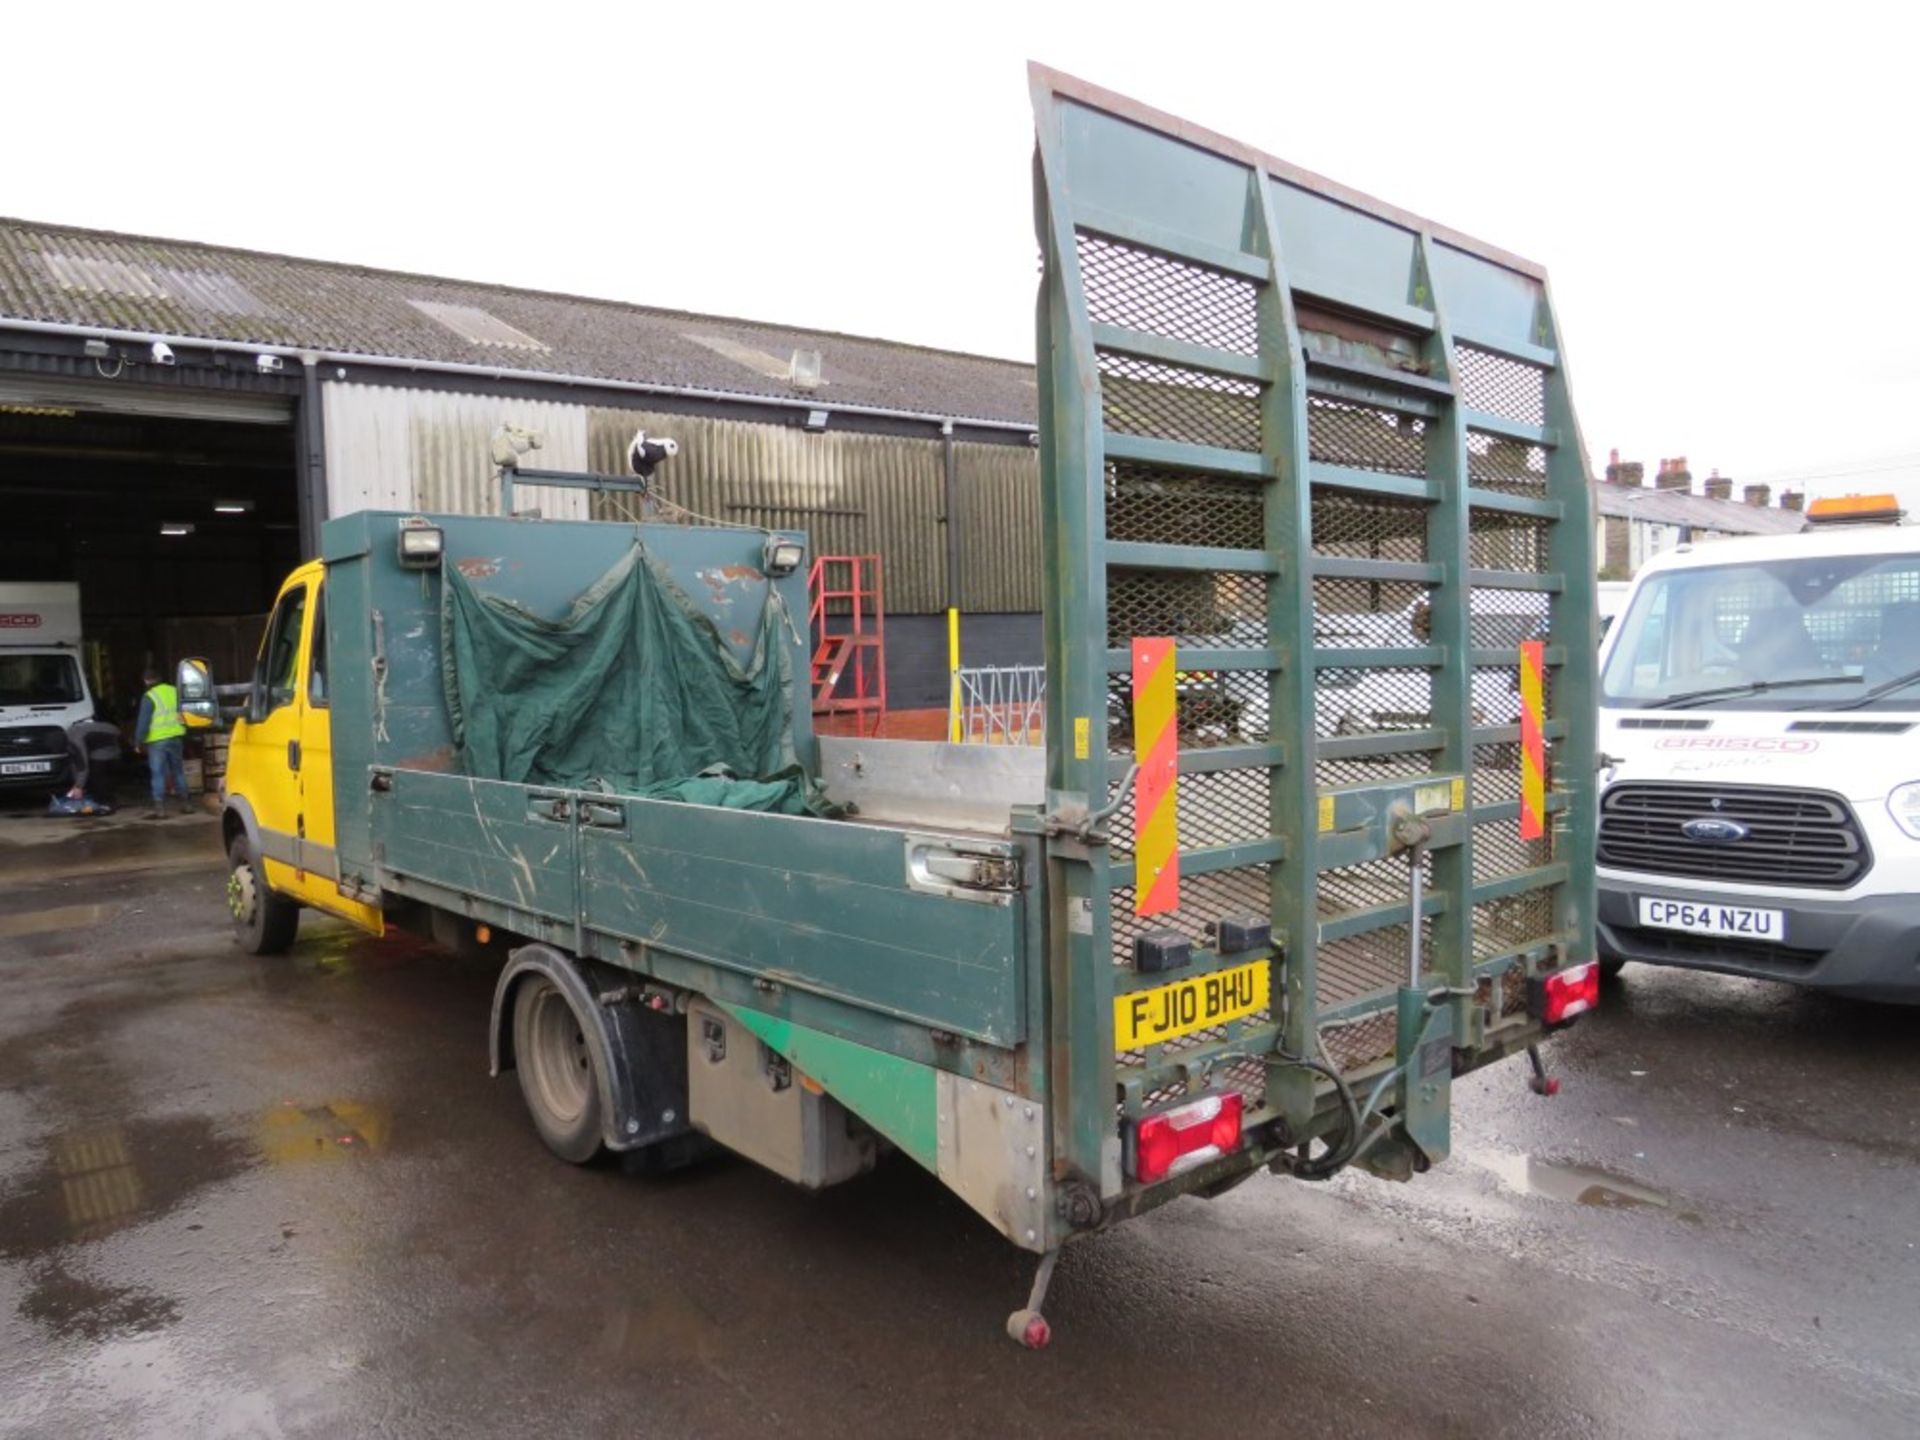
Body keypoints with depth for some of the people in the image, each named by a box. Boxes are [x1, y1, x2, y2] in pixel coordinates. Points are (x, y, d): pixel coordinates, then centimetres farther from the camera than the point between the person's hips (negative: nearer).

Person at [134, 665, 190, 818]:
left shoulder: (149, 697, -10)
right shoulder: (175, 692, 7)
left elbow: (143, 721, -11)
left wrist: (138, 741, -4)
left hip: (157, 741, -5)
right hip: (176, 737, 5)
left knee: (158, 774, -3)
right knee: (178, 771, 14)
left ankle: (159, 807, -7)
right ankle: (184, 803, 18)